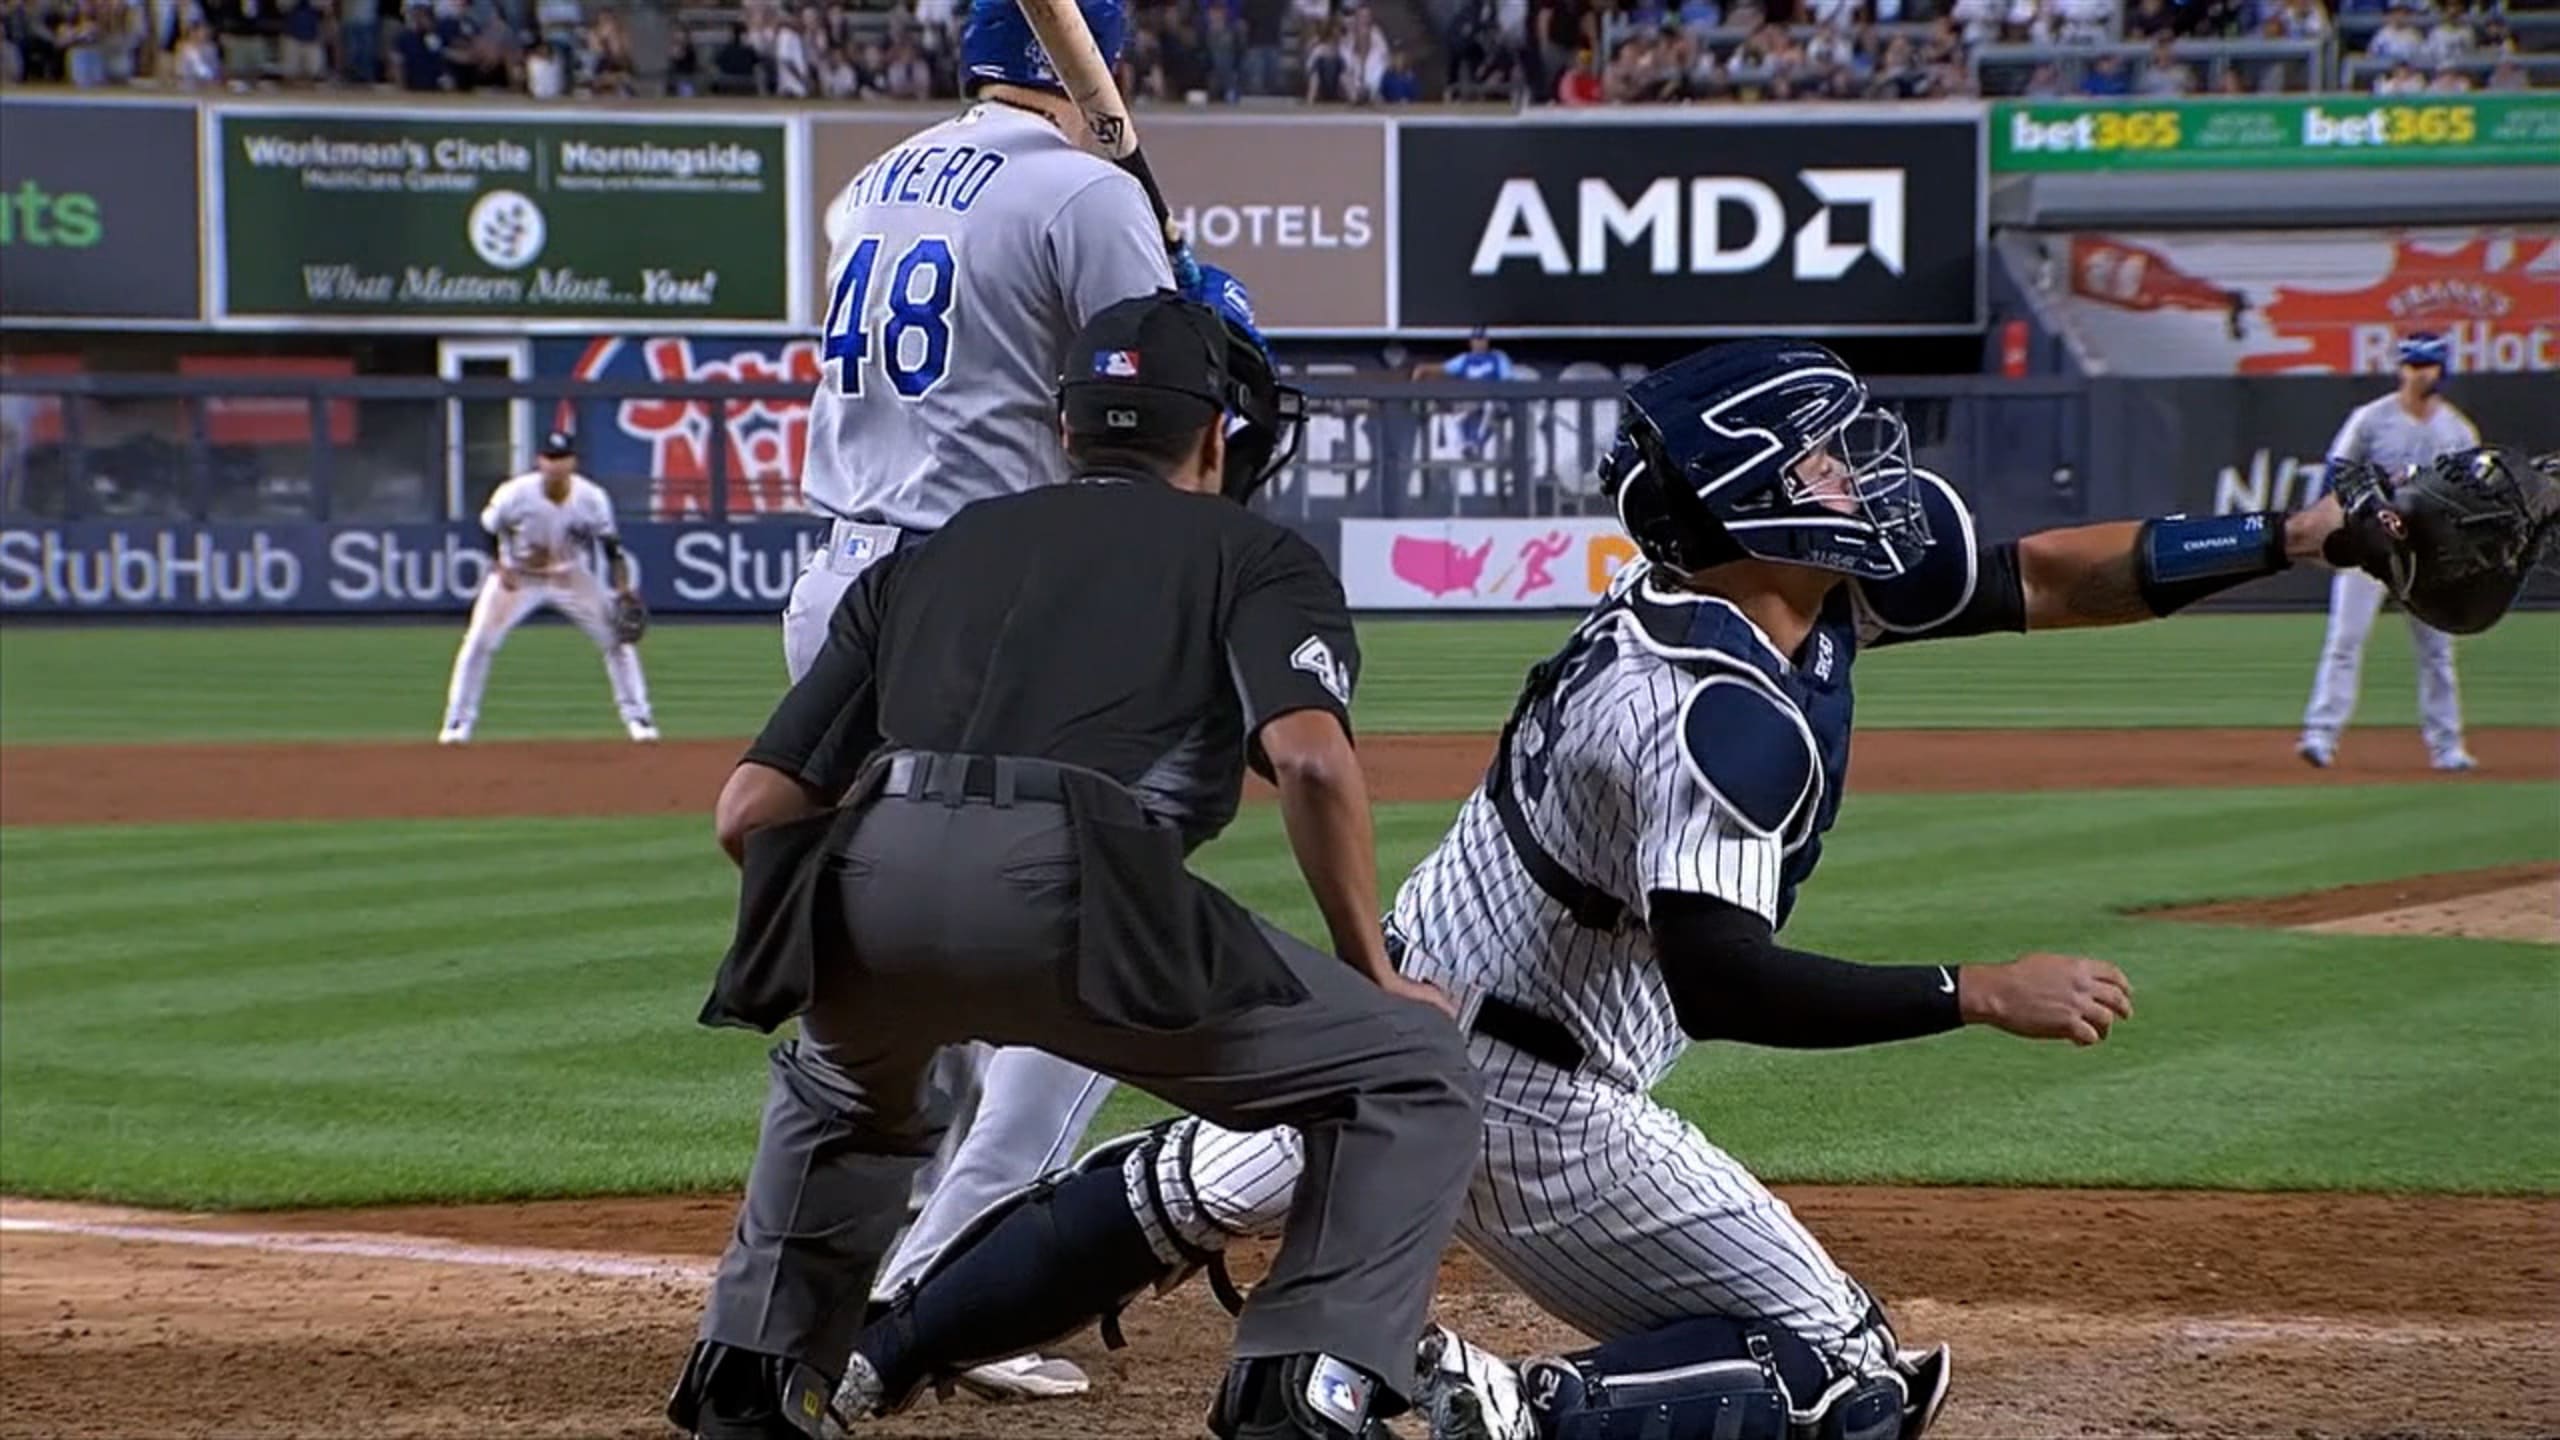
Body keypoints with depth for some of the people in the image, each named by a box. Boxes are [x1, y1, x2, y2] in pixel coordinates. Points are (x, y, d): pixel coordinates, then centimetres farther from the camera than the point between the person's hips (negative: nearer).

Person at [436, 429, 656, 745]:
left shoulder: (592, 498, -19)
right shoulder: (515, 494, -24)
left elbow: (612, 546, -10)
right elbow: (488, 530, -7)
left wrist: (623, 591, -20)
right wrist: (500, 568, -21)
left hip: (571, 576, 1)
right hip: (516, 576, -1)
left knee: (618, 637, -6)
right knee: (479, 643, -10)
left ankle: (637, 717, 7)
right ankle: (458, 721, 4)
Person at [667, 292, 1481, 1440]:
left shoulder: (927, 559, 33)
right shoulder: (1251, 551, 23)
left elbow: (751, 809, 25)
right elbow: (1310, 755, 1)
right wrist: (1371, 975, 11)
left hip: (862, 887, 5)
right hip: (1067, 889, -5)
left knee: (842, 1088, 40)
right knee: (1409, 1074, 12)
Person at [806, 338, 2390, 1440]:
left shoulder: (1814, 582, 0)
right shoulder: (1727, 710, -27)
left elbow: (2043, 574, 0)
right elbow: (1718, 980, -36)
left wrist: (2288, 536, -6)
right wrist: (1978, 992, -35)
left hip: (1391, 1004, 9)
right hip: (1530, 1100, -9)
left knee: (1175, 1197, 29)